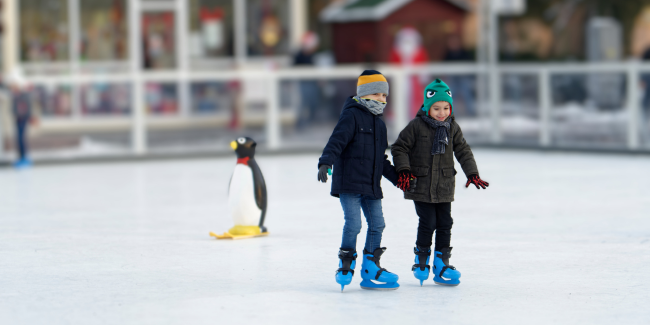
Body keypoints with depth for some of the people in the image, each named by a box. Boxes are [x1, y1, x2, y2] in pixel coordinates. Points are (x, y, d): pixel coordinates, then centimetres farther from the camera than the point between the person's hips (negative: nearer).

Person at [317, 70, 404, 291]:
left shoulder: (379, 124, 20)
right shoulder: (351, 116, -6)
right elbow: (337, 140, -18)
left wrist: (397, 178, 28)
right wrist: (325, 163, -33)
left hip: (371, 186, 8)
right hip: (349, 183, -8)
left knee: (377, 224, 5)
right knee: (353, 224, -13)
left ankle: (370, 269, 15)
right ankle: (345, 267, 2)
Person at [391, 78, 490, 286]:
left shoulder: (452, 128, 5)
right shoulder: (416, 126, -7)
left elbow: (463, 151, 11)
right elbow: (399, 148, -3)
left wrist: (472, 173, 1)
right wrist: (403, 170, -13)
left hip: (444, 187, 4)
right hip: (420, 185, -4)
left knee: (445, 224, 4)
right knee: (428, 223, -7)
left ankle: (441, 265, 14)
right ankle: (421, 261, 13)